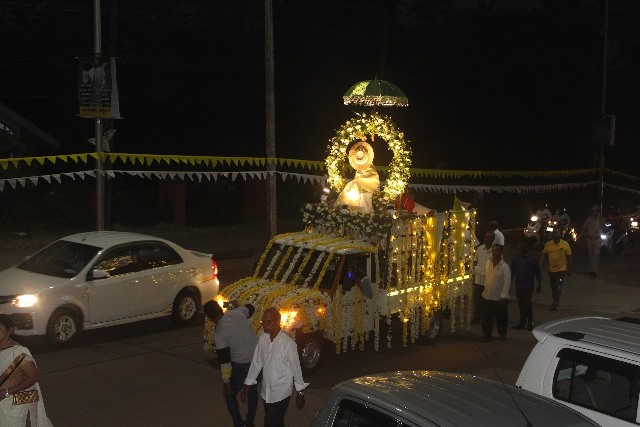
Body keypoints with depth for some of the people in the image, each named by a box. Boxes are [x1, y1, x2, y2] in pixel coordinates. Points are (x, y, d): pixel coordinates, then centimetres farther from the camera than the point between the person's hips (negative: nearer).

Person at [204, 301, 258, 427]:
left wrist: (226, 382, -7)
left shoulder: (219, 333, -19)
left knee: (230, 394, 15)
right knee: (253, 390, 27)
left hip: (242, 365, -7)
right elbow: (250, 308, 20)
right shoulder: (237, 312, -5)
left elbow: (224, 360, -16)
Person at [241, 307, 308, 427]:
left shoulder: (288, 344, -19)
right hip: (266, 392, 5)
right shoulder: (262, 339, -2)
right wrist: (246, 387, 8)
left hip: (281, 394, -5)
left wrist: (300, 393, -5)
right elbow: (256, 363, 6)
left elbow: (296, 368, -11)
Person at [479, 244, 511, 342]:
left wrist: (503, 297, -16)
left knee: (501, 317, 11)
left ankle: (502, 333, 31)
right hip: (487, 296, 4)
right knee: (486, 318, 6)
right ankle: (486, 335, 16)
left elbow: (507, 282, -14)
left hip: (499, 297, -4)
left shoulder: (504, 266, -13)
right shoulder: (488, 263, 3)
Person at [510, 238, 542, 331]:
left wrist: (539, 284, -1)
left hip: (528, 286, -3)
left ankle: (530, 324, 5)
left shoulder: (532, 258, -4)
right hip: (518, 285, 4)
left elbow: (537, 272, 0)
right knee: (521, 305, 8)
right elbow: (512, 271, 10)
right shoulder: (516, 257, 5)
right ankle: (522, 323, 16)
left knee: (527, 305, -7)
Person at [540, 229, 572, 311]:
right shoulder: (548, 244, -1)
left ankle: (555, 303, -16)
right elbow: (544, 254, 2)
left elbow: (568, 257, -2)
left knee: (558, 287, -13)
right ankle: (556, 303, 29)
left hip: (562, 269, -4)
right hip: (551, 270, 4)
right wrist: (541, 263, -14)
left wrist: (568, 269, -2)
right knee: (553, 287, 13)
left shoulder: (565, 244, -8)